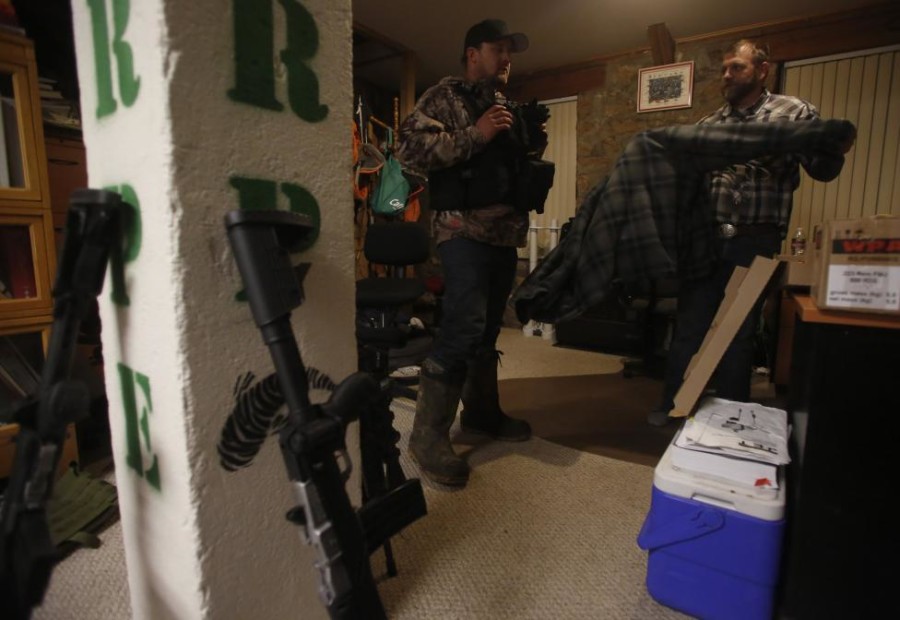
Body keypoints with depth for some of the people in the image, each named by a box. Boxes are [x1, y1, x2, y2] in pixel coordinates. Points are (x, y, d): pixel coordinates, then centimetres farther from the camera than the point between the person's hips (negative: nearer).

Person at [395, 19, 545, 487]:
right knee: (463, 329, -17)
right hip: (465, 230, -8)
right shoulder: (445, 95, 3)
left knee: (487, 329, 12)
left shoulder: (506, 106, 26)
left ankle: (482, 412, 26)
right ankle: (428, 436, -5)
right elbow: (408, 147, -12)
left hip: (504, 232, 8)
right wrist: (474, 135, -15)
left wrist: (533, 144, 10)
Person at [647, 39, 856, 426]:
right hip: (705, 238, 3)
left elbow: (821, 170, 4)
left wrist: (837, 150, -18)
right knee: (688, 326, 7)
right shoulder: (709, 124, 15)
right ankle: (673, 405, 22)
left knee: (738, 331, 7)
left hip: (754, 241, -3)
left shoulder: (796, 113, 5)